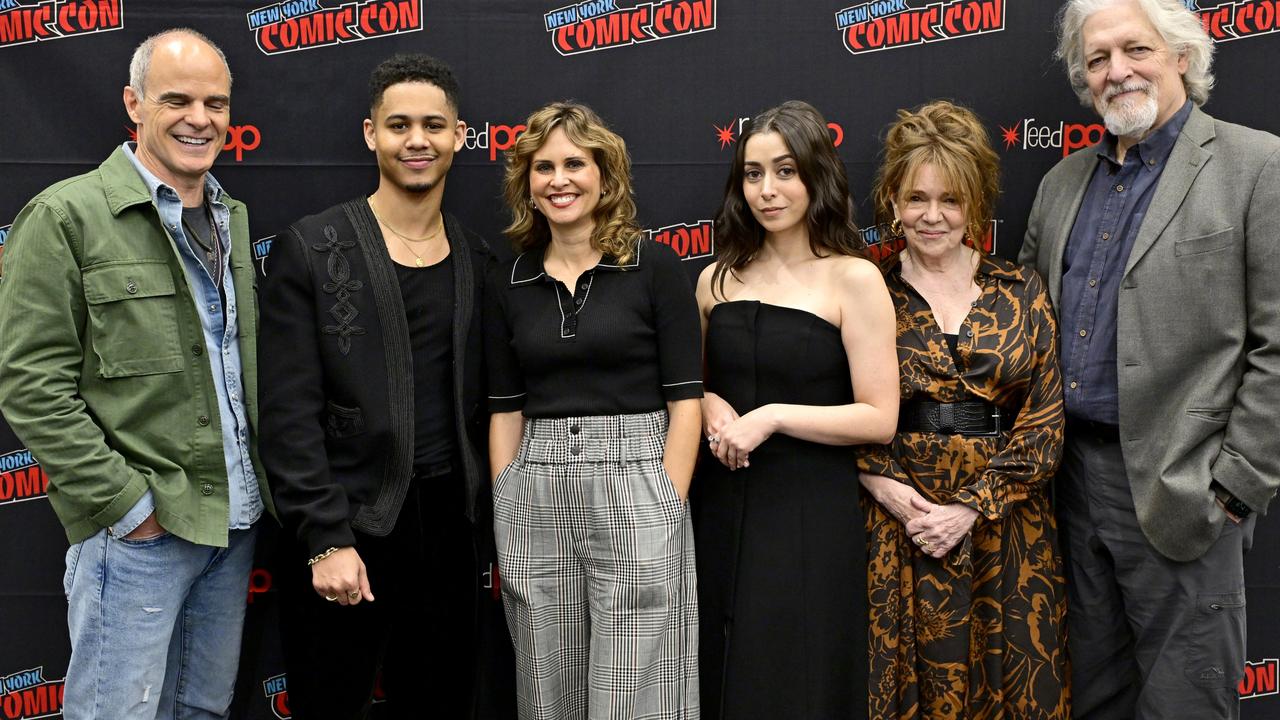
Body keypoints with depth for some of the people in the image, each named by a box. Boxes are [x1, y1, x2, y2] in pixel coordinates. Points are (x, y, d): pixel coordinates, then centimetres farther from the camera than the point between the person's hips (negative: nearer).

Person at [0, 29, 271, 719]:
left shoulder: (235, 218, 12)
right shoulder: (67, 216, -9)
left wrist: (262, 485, 9)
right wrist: (125, 502, -15)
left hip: (236, 519, 7)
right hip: (137, 531, -6)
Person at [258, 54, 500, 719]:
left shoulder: (477, 259, 7)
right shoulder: (310, 249, -7)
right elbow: (288, 412, -11)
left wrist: (483, 519, 7)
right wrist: (326, 539, -16)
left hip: (449, 526, 4)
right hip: (344, 532, -4)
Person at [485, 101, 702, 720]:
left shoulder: (654, 265, -2)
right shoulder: (509, 282, 9)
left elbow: (685, 400, -4)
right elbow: (505, 409, 11)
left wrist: (667, 512, -8)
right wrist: (504, 515, 6)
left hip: (633, 489, -3)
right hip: (535, 502, 4)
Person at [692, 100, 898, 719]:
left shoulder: (854, 279, -6)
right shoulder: (718, 277, 7)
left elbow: (879, 418, -10)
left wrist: (772, 417, -17)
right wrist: (709, 407, -3)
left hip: (810, 514, -4)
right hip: (721, 509, 4)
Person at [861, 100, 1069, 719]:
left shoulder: (1021, 292, 4)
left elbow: (1045, 421, -1)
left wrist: (972, 506, -10)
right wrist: (881, 484, -14)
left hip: (1006, 525, 1)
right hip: (895, 525, -1)